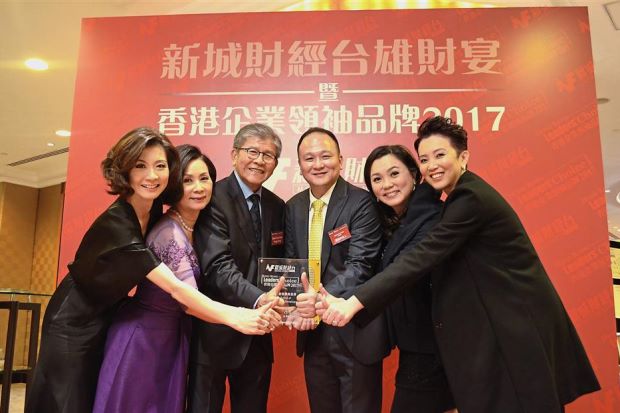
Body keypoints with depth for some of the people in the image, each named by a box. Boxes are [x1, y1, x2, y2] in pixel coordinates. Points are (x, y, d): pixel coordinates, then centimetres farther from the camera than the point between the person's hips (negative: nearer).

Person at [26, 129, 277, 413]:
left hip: (107, 322, 7)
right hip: (74, 325, -7)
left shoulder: (155, 211, -7)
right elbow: (173, 288, -37)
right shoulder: (116, 222, -32)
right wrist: (234, 317, -42)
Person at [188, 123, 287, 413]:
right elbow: (218, 266, -23)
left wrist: (280, 301, -10)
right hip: (216, 331, -6)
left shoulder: (277, 206, 7)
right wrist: (257, 299, -37)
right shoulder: (213, 198, -14)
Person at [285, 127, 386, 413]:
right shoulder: (292, 207, 6)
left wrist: (324, 297, -33)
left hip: (355, 331, -5)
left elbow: (361, 266, -19)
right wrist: (292, 301, -13)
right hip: (313, 333, 6)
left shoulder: (362, 203, -13)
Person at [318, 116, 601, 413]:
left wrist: (355, 302, -33)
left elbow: (422, 257, -29)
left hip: (517, 328, -9)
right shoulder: (465, 195, 9)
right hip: (499, 324, 9)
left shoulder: (471, 198, -20)